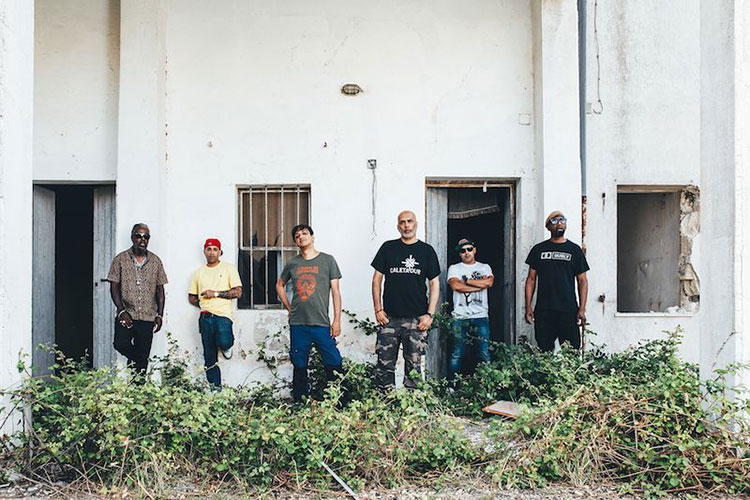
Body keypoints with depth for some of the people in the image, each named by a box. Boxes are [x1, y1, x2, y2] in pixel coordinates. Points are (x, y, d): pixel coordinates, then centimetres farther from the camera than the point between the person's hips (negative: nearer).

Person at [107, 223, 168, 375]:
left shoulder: (155, 261, 8)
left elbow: (160, 290, 10)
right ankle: (134, 359, 10)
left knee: (143, 357, 2)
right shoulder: (120, 259, 3)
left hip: (148, 317, 1)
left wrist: (159, 315, 3)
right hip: (126, 314, -1)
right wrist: (122, 311, -11)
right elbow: (114, 287, 1)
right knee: (121, 344, -21)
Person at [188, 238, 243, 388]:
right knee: (209, 358, 5)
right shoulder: (199, 273, 15)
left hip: (223, 315, -4)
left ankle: (226, 345, 7)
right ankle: (215, 388, 15)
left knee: (224, 342, -30)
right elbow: (191, 298, 19)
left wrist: (215, 294, -10)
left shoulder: (229, 268, 4)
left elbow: (238, 292, -4)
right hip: (205, 317, 4)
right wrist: (204, 304, 3)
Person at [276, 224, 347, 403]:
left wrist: (337, 320, -6)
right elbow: (280, 285, 27)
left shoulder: (327, 260, 3)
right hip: (297, 324, 3)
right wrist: (289, 308, 14)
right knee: (299, 367, 10)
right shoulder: (292, 264, 11)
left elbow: (335, 291, 1)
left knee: (334, 365, -7)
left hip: (322, 323, -3)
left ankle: (341, 404, -1)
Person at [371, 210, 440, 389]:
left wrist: (430, 314, -3)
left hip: (416, 319, 0)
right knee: (384, 364, 0)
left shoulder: (426, 251, 7)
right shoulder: (388, 248, 7)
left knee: (413, 366, 4)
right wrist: (378, 310, 0)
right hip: (389, 317, 0)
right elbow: (377, 278, 8)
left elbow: (434, 283, 6)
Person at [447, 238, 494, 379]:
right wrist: (480, 285, -6)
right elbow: (455, 286, -9)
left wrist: (466, 280, -4)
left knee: (485, 354, -3)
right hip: (460, 316, -1)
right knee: (457, 354, -1)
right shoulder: (454, 268, 11)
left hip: (481, 316, 1)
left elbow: (489, 282, -6)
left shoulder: (484, 267, 16)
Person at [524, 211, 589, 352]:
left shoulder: (574, 250, 8)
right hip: (543, 311, 1)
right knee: (544, 352, 0)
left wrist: (582, 309, -3)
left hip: (568, 310, -1)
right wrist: (528, 307, 2)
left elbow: (582, 281, 7)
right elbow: (531, 279, 10)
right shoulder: (538, 249, 10)